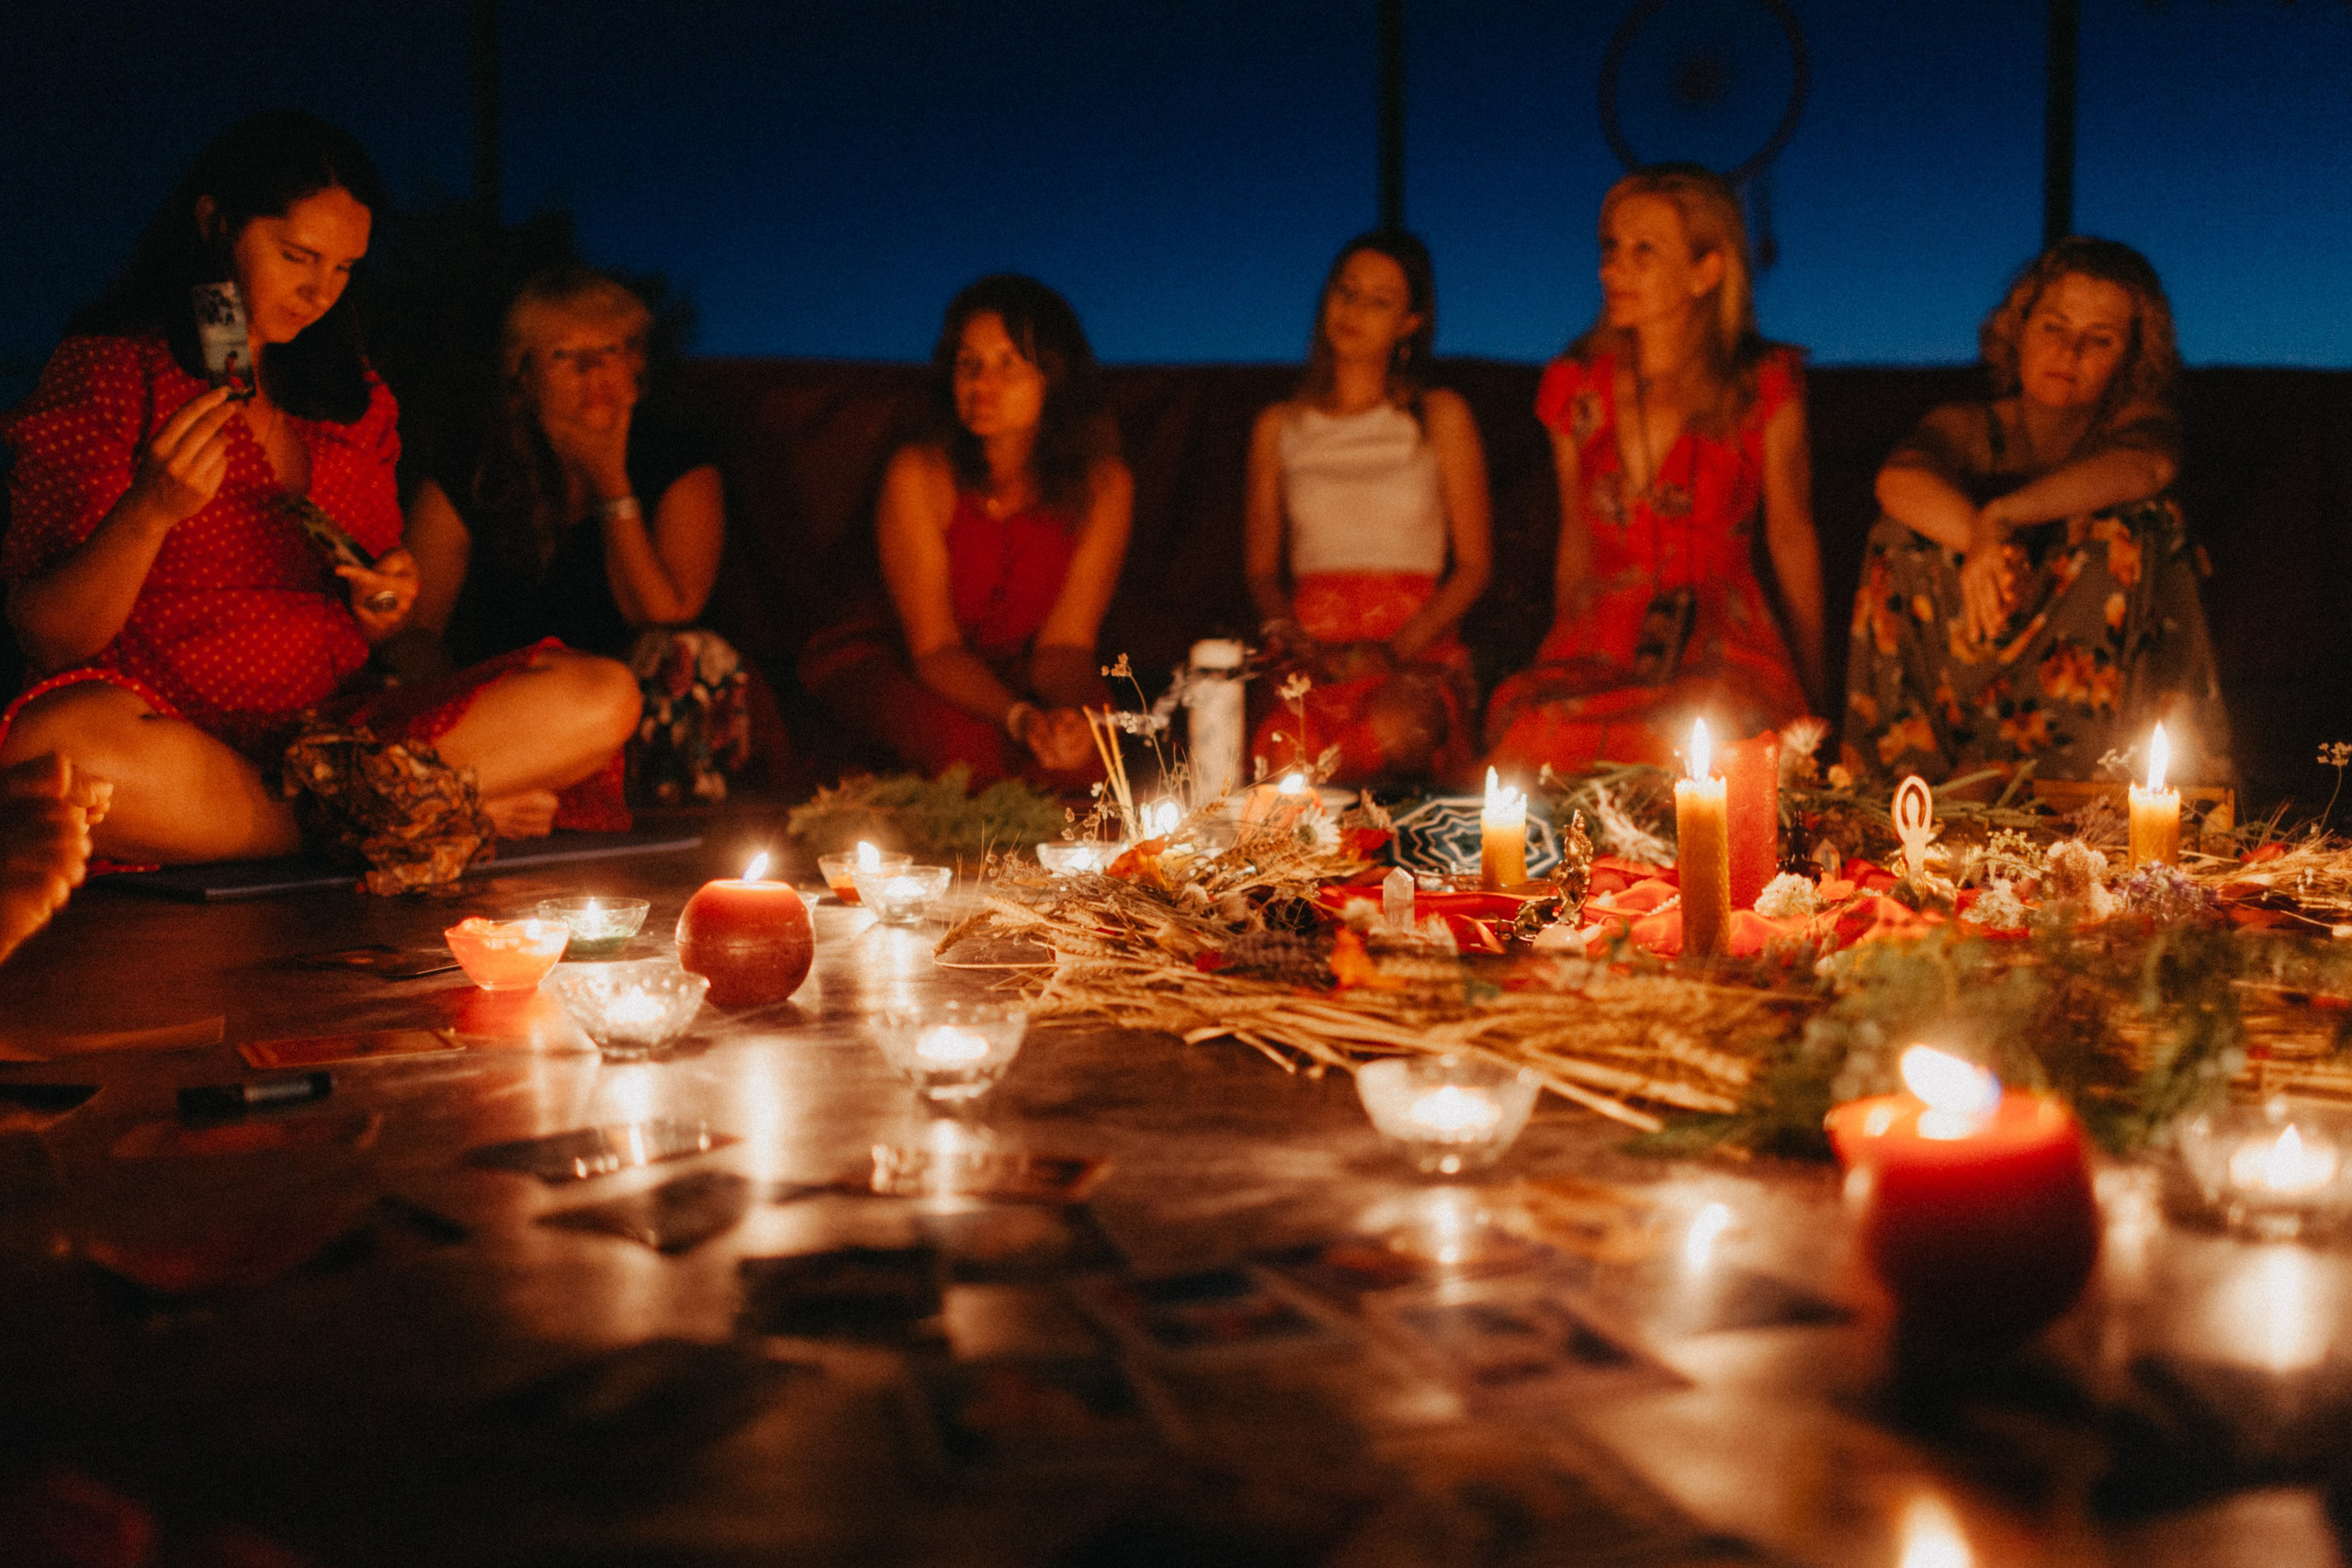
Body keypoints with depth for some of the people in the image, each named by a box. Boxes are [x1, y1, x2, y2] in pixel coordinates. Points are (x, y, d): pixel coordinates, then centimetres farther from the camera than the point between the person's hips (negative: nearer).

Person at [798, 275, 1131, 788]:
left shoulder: (1102, 485, -15)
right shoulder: (919, 475, -21)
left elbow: (1065, 644, -13)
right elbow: (934, 646, -20)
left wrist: (1073, 710, -37)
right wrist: (1020, 717, -38)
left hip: (1026, 674, 2)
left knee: (1085, 749, -29)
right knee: (973, 746, -34)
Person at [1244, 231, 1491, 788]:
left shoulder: (1440, 417, 12)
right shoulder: (1279, 426, 19)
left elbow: (1473, 566, 7)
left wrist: (1395, 649, -9)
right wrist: (1292, 639, -5)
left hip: (1417, 652, -1)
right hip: (1312, 653, 1)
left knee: (1393, 729, -39)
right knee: (1285, 748, -36)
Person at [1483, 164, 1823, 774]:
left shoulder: (1764, 385, 0)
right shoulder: (1574, 384, 10)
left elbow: (1793, 541, 9)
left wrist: (1809, 692, 11)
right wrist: (1557, 669, 21)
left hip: (1725, 654, -2)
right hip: (1598, 649, 2)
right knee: (1537, 736, -33)